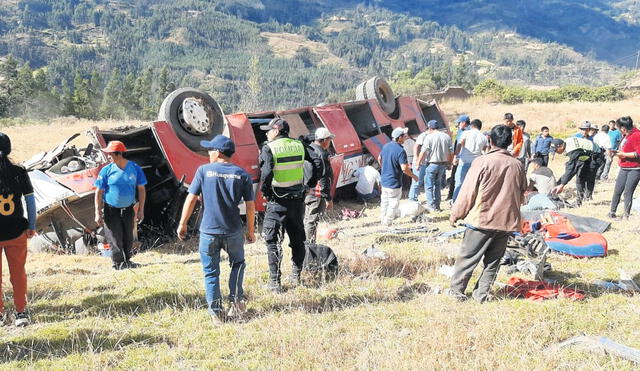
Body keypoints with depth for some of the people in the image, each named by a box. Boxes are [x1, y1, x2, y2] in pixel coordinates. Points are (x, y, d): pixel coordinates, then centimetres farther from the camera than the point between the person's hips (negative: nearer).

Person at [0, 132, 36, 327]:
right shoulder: (19, 172, -5)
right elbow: (30, 200, -1)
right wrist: (32, 226, 7)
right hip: (16, 232, 2)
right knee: (18, 273, 12)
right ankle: (21, 313, 20)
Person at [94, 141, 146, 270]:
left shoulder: (135, 168, -5)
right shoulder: (106, 170, -10)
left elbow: (141, 190, 2)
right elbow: (99, 193, -6)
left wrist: (141, 210, 0)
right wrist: (98, 213, -11)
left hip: (128, 209, 2)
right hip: (111, 210, -2)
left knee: (128, 238, 13)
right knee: (115, 238, 1)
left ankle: (127, 260, 29)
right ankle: (118, 263, 13)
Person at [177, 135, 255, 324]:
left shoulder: (204, 170, -4)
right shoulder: (242, 174, 0)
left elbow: (191, 199, -4)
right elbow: (250, 205, 1)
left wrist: (182, 224, 7)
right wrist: (251, 230, 12)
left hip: (208, 231, -1)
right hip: (233, 231, 1)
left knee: (211, 272, 10)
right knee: (237, 263, 24)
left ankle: (216, 312, 10)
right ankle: (236, 301, 15)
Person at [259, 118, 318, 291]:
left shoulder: (269, 148, -10)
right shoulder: (299, 146, 5)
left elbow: (266, 173, -24)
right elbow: (315, 165, 5)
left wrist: (265, 191, -9)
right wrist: (309, 185, 11)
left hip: (277, 202, -4)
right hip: (297, 200, 5)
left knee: (273, 242, 5)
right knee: (297, 239, 18)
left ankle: (275, 283, 4)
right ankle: (296, 277, 25)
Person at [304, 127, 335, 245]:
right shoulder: (321, 154, -18)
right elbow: (323, 179, -21)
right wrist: (328, 199, -17)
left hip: (305, 191, 10)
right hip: (317, 193, -9)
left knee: (306, 220, 19)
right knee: (312, 222, -4)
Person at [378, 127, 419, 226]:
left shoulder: (386, 146, 0)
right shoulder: (400, 151, -24)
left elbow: (379, 159, 16)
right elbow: (404, 168, -26)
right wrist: (413, 176, -9)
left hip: (384, 180, 8)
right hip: (394, 182, -8)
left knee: (384, 200, 23)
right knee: (394, 203, 8)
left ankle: (383, 219, 37)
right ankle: (388, 222, 16)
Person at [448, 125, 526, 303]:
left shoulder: (482, 162, -12)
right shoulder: (518, 165, 2)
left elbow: (468, 192, -8)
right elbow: (521, 195, 13)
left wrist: (455, 214, 2)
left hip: (482, 219, -4)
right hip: (507, 221, 4)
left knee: (467, 257, 8)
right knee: (493, 261, 13)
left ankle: (456, 290, 14)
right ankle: (481, 293, 16)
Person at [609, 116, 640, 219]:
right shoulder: (626, 136, 14)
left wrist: (624, 154, -17)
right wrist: (619, 152, 10)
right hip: (624, 168, 8)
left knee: (628, 192, -7)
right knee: (617, 191, 6)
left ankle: (626, 215, 0)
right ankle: (612, 212, 13)